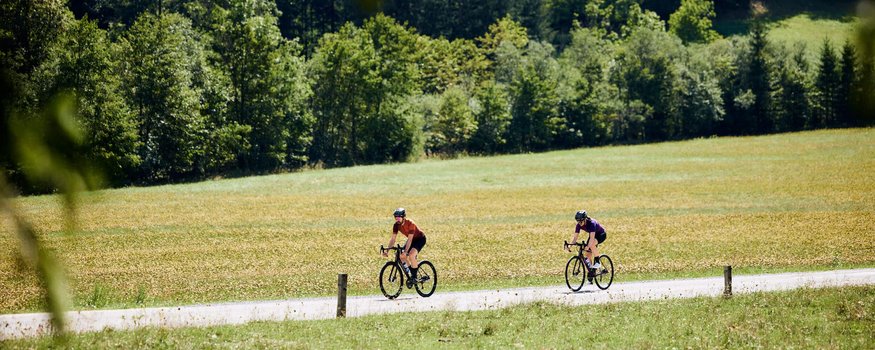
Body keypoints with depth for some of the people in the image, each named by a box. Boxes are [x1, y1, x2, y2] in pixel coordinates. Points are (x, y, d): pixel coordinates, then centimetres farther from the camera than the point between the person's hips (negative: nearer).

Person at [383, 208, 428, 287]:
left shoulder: (410, 224, -32)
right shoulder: (396, 225, -14)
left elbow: (410, 239, -35)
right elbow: (393, 239, -13)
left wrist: (405, 251, -43)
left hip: (420, 239, -7)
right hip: (412, 239, 7)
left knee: (411, 255, -27)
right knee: (402, 257, -7)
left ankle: (414, 278, -16)